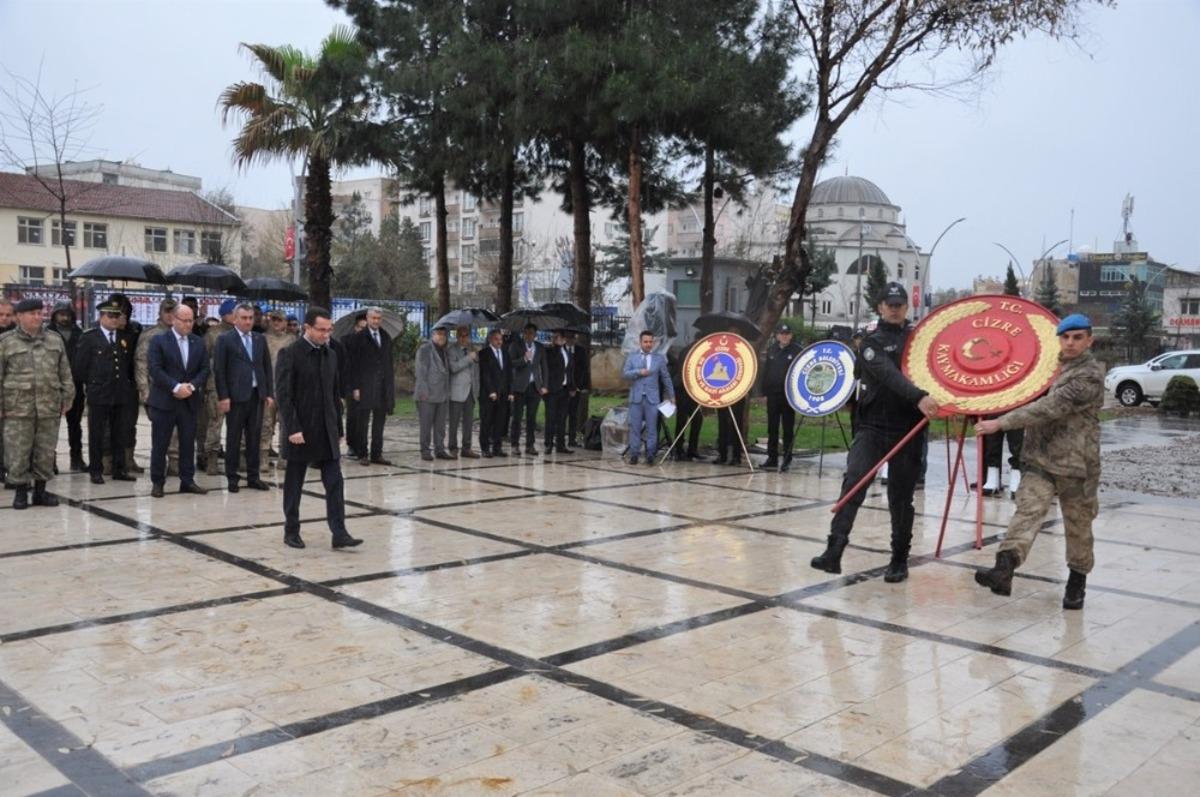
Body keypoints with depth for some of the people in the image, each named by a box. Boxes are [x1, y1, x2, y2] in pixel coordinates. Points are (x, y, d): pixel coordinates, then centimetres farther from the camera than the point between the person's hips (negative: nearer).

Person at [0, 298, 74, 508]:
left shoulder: (55, 340, 10)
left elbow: (65, 373, 13)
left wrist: (67, 397, 9)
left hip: (49, 407, 3)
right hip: (18, 408, -2)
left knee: (46, 452, 7)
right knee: (18, 452, 1)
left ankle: (40, 490, 18)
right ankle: (21, 491, 13)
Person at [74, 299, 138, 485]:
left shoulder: (125, 338, 10)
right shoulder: (89, 338, -2)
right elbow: (79, 366, -2)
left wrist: (128, 384, 10)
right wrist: (89, 384, 2)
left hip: (121, 394, 4)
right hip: (98, 394, -4)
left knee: (119, 434, 8)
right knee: (96, 434, 2)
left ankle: (119, 469, 15)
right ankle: (96, 471, 9)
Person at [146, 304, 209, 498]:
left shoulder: (198, 342, 10)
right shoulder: (158, 341, -3)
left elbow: (204, 369, 7)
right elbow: (154, 369, -11)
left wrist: (191, 386, -10)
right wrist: (176, 387, -18)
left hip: (190, 400, 4)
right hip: (164, 400, -4)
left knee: (188, 443, 7)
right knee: (160, 444, 2)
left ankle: (187, 481, 14)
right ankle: (157, 482, 11)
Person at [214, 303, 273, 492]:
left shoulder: (260, 339, 12)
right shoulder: (225, 340, -2)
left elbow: (267, 367, 13)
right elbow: (218, 370, -6)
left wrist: (269, 393, 6)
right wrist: (223, 396, -12)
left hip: (257, 395, 4)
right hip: (235, 396, -4)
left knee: (254, 438, 7)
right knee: (234, 438, 4)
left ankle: (253, 477, 15)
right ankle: (232, 478, 12)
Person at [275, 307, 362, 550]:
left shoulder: (330, 355, 10)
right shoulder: (290, 354, -8)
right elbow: (284, 395, -13)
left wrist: (338, 428, 12)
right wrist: (292, 429, -19)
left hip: (326, 431, 5)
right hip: (300, 431, -5)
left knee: (334, 482, -1)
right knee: (294, 484, 7)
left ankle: (339, 533, -1)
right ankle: (291, 532, 20)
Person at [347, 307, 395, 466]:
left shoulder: (386, 338, 13)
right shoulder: (358, 337, -2)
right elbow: (353, 364, -5)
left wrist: (390, 386, 9)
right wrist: (355, 387, -11)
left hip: (383, 387, 5)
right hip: (365, 387, -5)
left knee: (379, 423, 7)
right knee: (363, 422, 2)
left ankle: (376, 454, 14)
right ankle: (362, 454, 9)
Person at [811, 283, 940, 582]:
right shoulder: (873, 342, 0)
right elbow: (889, 375, -18)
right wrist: (918, 397, -33)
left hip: (908, 429, 2)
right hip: (873, 426, -2)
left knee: (900, 496, 5)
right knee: (853, 482, -17)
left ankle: (900, 560, 16)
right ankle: (834, 551, -21)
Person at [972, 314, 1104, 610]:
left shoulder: (1090, 376, -12)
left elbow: (1049, 407, -23)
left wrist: (1001, 423, -27)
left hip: (1076, 465, -4)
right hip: (1039, 459, 4)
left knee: (1078, 527, 9)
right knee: (1027, 510, -15)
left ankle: (1077, 581, 27)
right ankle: (1004, 569, -31)